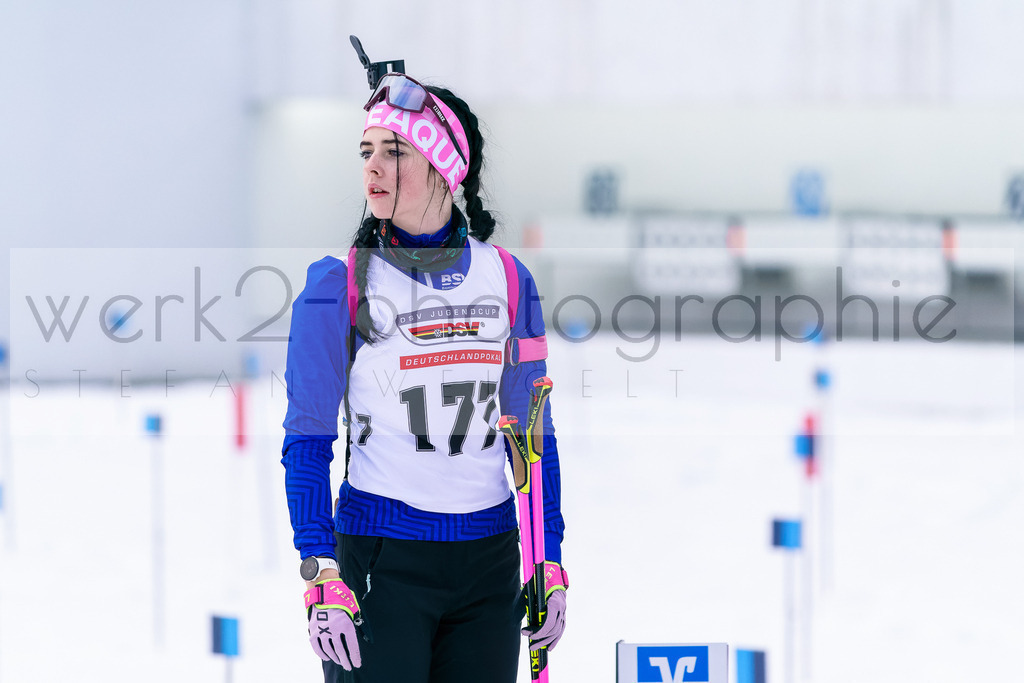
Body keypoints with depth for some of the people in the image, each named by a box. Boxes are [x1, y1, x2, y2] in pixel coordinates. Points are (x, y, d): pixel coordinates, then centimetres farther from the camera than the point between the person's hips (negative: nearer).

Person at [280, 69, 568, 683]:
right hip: (380, 559, -3)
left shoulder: (508, 280, 5)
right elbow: (307, 443, -4)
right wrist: (322, 577, -14)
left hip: (490, 562, 3)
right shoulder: (339, 287, -4)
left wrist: (550, 562, 7)